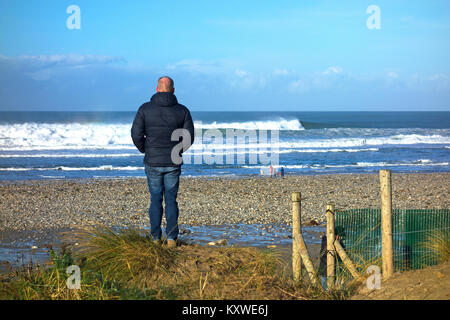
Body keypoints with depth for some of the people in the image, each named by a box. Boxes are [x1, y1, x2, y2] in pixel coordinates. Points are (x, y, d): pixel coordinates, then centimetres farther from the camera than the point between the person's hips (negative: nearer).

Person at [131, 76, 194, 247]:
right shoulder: (182, 110, -3)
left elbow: (136, 134, -9)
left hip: (152, 162, 0)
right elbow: (189, 138, -3)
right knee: (171, 200, 9)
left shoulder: (145, 108, -6)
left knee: (155, 199, 11)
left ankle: (155, 237, 14)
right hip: (173, 163, 0)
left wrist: (145, 150, 10)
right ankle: (171, 238, 5)